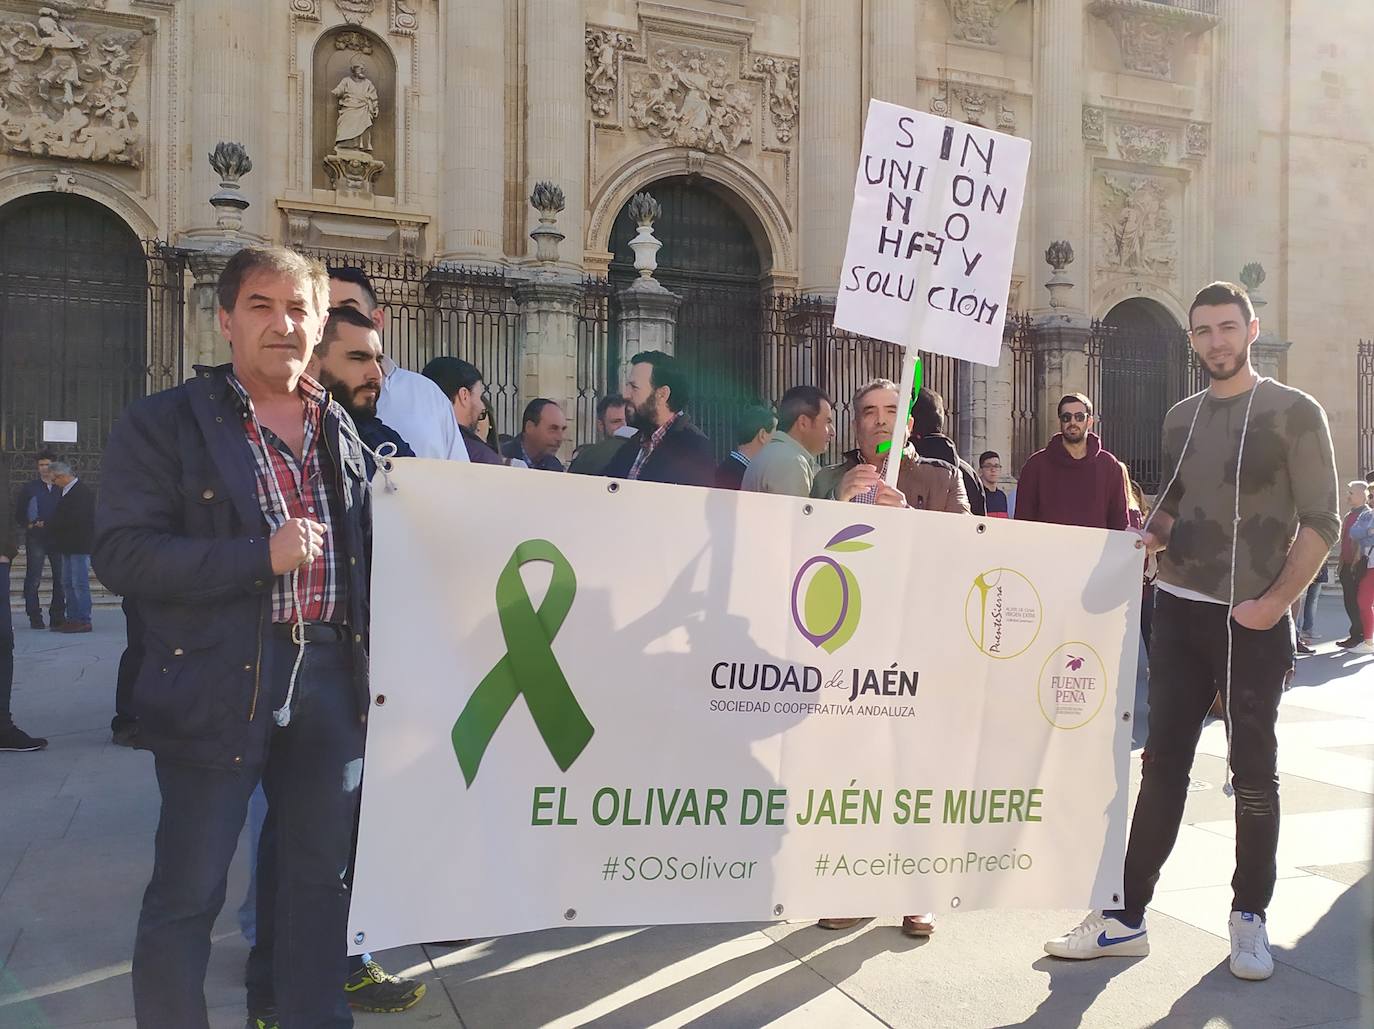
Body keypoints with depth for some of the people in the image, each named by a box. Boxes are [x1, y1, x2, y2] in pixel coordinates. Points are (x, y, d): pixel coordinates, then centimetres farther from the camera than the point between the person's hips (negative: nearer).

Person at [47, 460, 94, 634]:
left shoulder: (84, 492, -15)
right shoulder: (65, 491, 16)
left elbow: (76, 519, -22)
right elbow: (62, 517, 19)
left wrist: (50, 525, -13)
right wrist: (52, 525, 1)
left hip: (80, 546, -10)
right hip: (68, 546, 10)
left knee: (80, 583, -8)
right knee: (67, 583, 12)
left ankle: (83, 621, -5)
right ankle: (72, 619, 18)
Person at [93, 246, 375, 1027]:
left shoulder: (343, 427, 11)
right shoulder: (164, 424, -4)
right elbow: (123, 554, -13)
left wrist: (375, 664, 10)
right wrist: (262, 555, -21)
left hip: (333, 675, 5)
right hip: (219, 683, -5)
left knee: (325, 872, 16)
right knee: (188, 889, 5)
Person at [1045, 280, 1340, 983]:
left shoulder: (1294, 413, -3)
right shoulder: (1180, 417, 11)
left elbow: (1321, 522, -6)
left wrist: (1275, 601, -15)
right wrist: (1154, 532, 0)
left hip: (1253, 621, -4)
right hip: (1179, 612, 4)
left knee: (1253, 769, 6)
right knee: (1162, 766, 5)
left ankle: (1249, 917, 21)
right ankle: (1127, 917, 10)